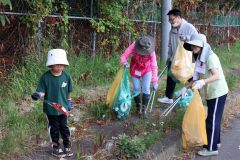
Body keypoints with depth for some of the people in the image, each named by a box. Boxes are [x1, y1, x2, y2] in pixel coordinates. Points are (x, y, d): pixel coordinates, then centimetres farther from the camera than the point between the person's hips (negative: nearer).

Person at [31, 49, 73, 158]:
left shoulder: (66, 76, -8)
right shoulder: (45, 77, -16)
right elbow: (42, 91, -14)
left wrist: (69, 102, 13)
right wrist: (38, 95, -35)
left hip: (63, 107, 2)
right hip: (50, 108, -2)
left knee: (64, 127, 15)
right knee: (54, 128, 12)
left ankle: (67, 146, 31)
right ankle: (56, 147, 28)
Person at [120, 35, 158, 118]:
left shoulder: (151, 51, -32)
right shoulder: (133, 46, -32)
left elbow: (154, 66, -30)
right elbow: (124, 56, -26)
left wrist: (155, 81, -34)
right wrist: (124, 62, -50)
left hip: (147, 69, -1)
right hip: (135, 69, 1)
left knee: (146, 89, -9)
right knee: (136, 89, 2)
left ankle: (144, 109, 3)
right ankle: (138, 106, 23)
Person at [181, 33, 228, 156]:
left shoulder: (210, 57, -20)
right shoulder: (200, 58, 7)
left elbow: (217, 76, -32)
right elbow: (196, 78, 12)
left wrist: (203, 82, -45)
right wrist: (186, 88, 7)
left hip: (218, 93, -9)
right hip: (211, 93, 9)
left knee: (212, 120, -2)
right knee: (214, 119, 19)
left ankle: (211, 148, 8)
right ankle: (216, 141, 34)